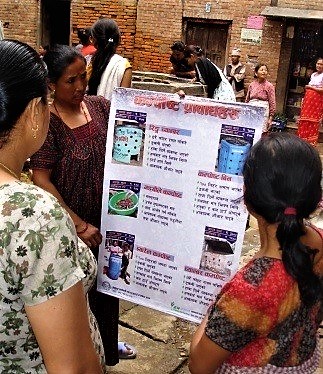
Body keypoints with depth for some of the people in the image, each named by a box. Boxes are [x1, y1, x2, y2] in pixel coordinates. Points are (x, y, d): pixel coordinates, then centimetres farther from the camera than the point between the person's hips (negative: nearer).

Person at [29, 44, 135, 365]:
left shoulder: (100, 106, -1)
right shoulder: (48, 122, -17)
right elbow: (41, 180, -18)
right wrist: (79, 225, -19)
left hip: (107, 220, 6)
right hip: (71, 229, -6)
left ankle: (107, 345, 48)